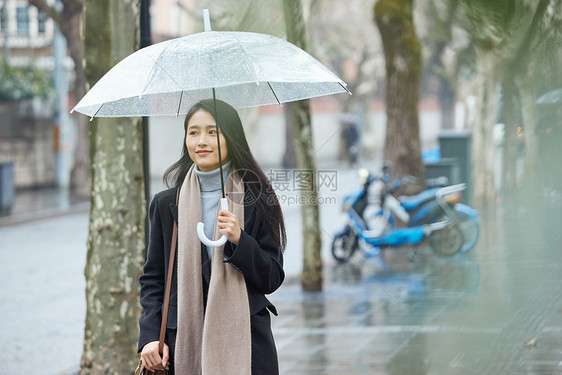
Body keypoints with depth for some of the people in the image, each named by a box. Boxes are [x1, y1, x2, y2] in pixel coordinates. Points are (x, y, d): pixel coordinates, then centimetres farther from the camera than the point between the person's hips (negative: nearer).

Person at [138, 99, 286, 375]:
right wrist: (150, 337, -4)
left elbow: (273, 279, 1)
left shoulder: (256, 201, 2)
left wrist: (240, 241, -16)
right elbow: (152, 279, 9)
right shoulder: (165, 204, 7)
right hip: (182, 346, 1)